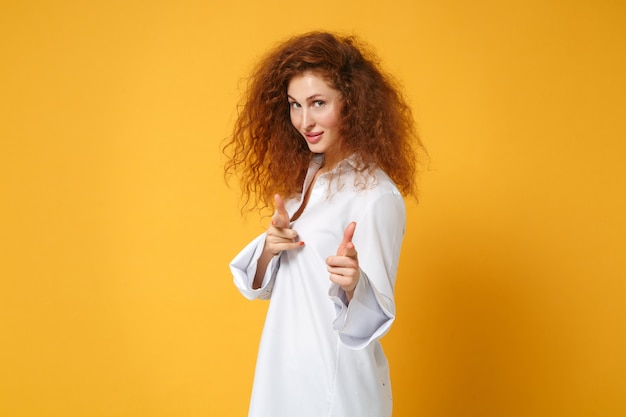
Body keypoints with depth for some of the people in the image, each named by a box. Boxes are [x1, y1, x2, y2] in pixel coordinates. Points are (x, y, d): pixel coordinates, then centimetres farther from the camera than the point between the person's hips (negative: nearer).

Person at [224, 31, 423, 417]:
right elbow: (261, 284, 8)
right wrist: (269, 248, -12)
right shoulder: (305, 175, 3)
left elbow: (377, 313, -18)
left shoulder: (377, 196, -19)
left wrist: (352, 284, -37)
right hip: (281, 367, 7)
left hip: (335, 382, -6)